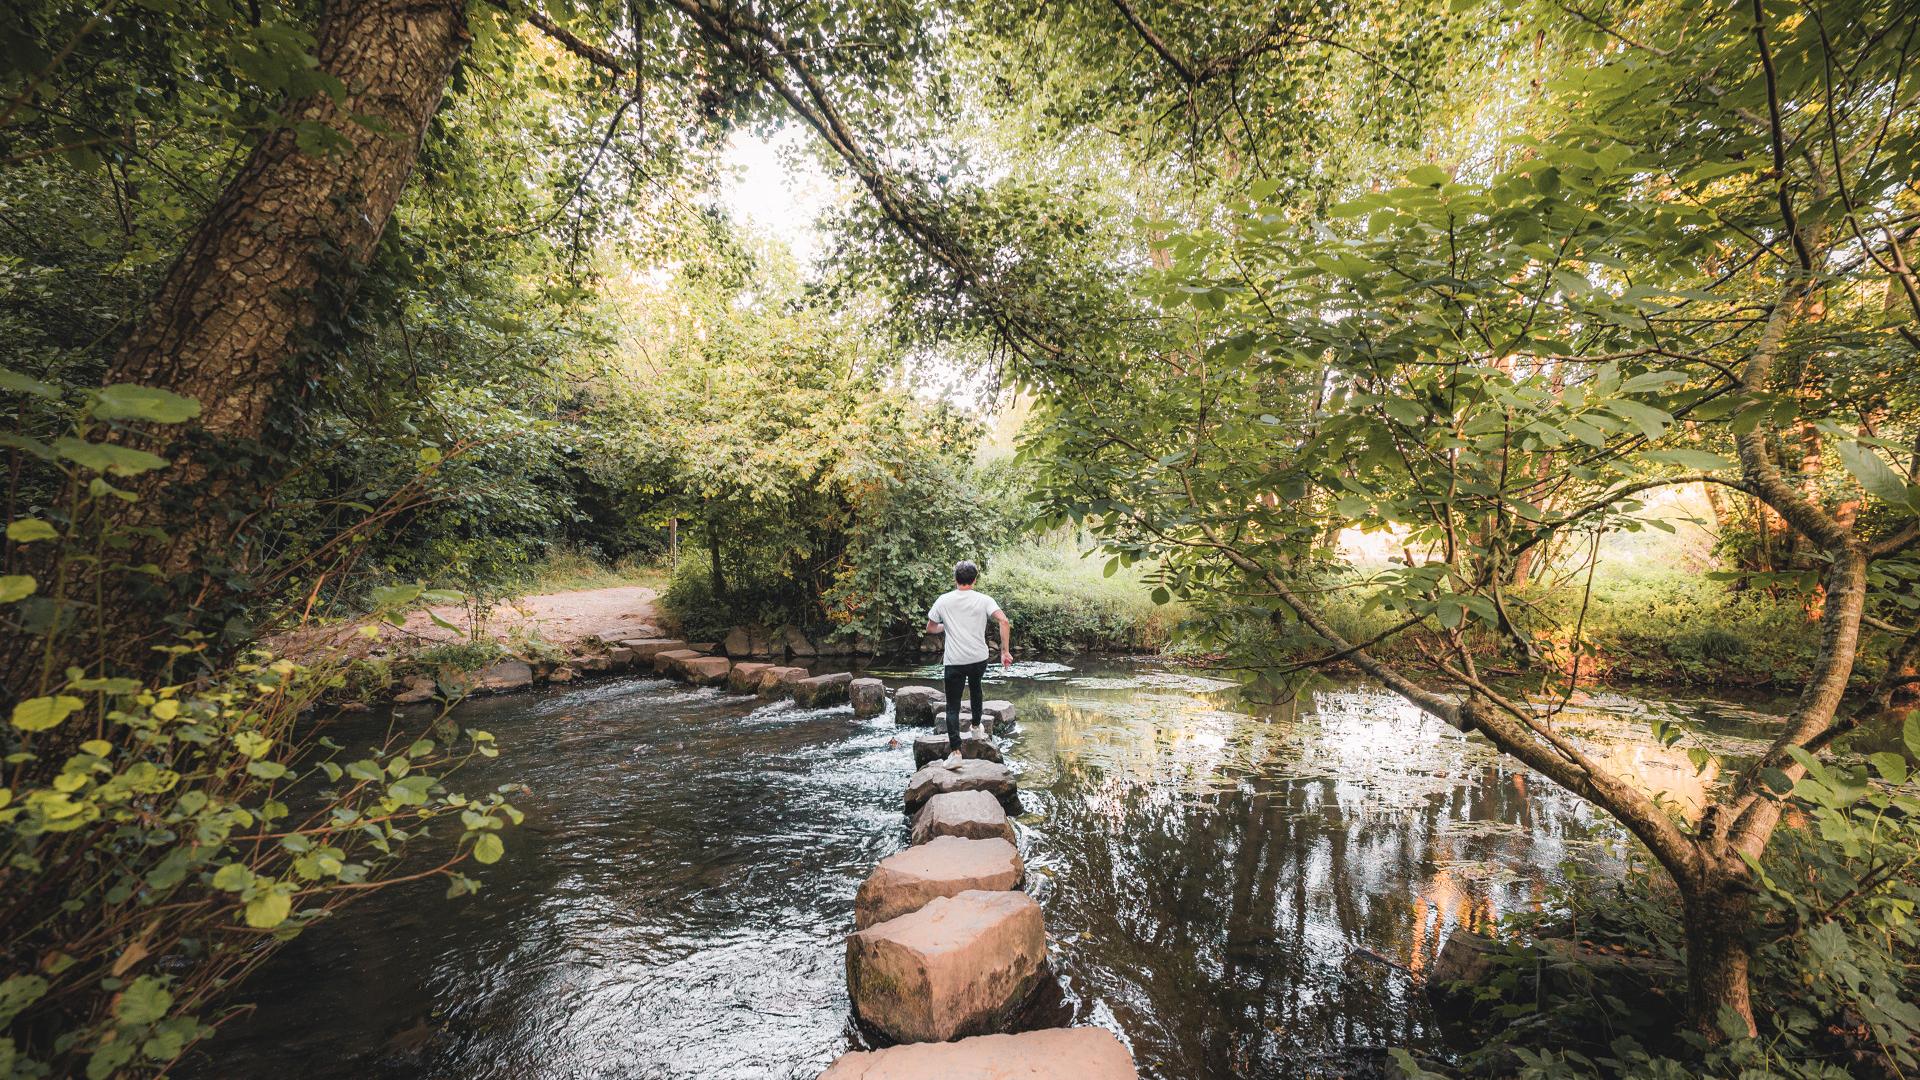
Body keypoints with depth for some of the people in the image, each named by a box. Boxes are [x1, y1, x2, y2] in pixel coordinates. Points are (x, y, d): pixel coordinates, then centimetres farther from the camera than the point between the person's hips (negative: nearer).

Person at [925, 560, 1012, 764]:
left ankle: (955, 751, -9)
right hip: (979, 659, 2)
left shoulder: (943, 600, -1)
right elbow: (1003, 621, -17)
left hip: (954, 661, -2)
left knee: (952, 706, 2)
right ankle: (976, 726, 46)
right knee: (975, 688, 32)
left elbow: (930, 628, 10)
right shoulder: (984, 600, -3)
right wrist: (1005, 651, -12)